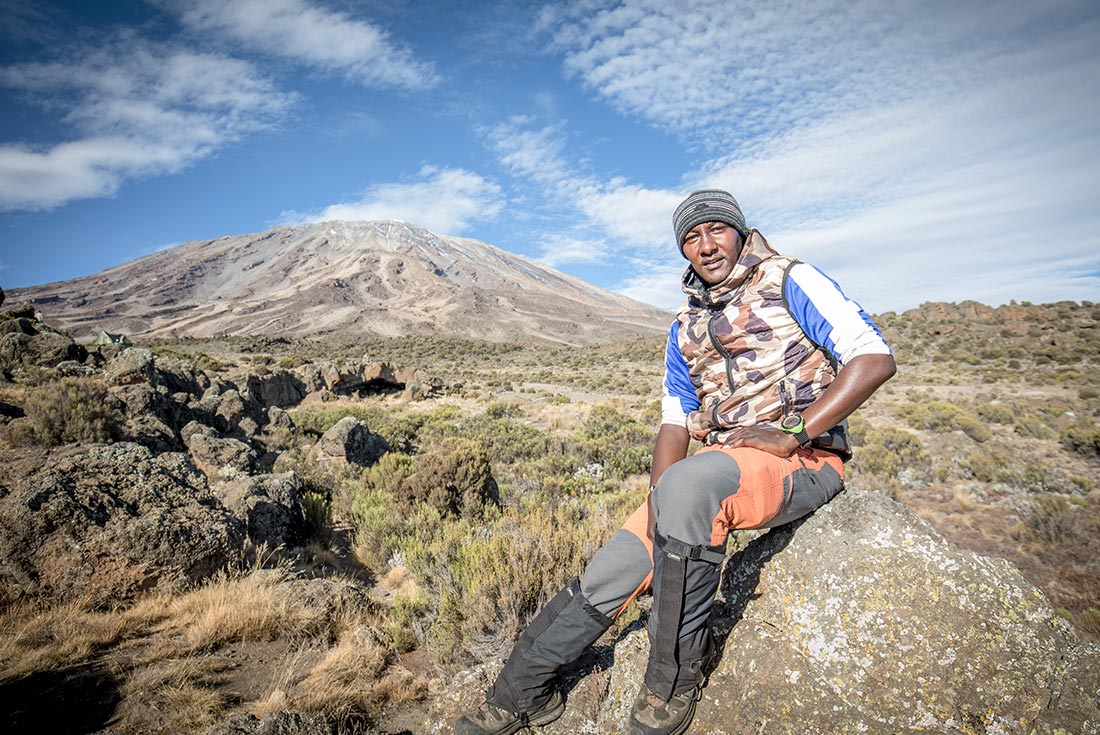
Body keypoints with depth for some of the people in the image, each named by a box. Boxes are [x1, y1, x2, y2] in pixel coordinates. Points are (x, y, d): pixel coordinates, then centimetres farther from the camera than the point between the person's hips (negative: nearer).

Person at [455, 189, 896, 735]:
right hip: (720, 466, 6)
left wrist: (792, 433, -19)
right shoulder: (686, 326, 16)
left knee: (688, 482, -37)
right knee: (616, 567, -9)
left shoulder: (790, 281, -1)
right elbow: (675, 421, 13)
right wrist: (659, 501, -6)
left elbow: (875, 357, -10)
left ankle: (676, 677, -19)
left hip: (804, 461, -5)